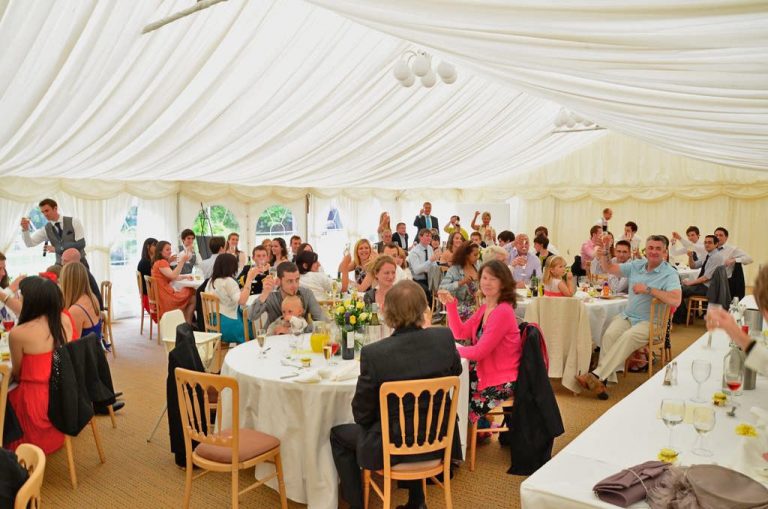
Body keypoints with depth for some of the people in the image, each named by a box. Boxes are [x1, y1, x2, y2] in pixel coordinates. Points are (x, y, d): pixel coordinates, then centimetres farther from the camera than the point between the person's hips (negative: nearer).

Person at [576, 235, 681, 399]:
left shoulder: (670, 273, -6)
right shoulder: (636, 266, 12)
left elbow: (676, 300, -21)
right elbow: (610, 269, 18)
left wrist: (648, 289, -19)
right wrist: (604, 256, -2)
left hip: (650, 322, -5)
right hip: (627, 316, 5)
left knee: (628, 337, -33)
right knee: (609, 334, -26)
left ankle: (597, 375, -34)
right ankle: (605, 379, -29)